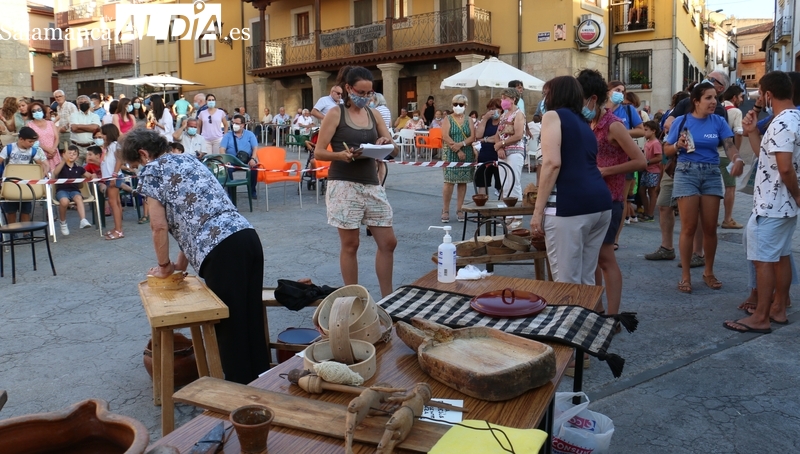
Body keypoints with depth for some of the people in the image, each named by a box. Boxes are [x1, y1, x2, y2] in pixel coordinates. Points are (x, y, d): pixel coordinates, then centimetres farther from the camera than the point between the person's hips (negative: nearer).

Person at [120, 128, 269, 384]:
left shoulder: (150, 171, 7)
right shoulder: (188, 159, 29)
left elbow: (159, 226, 2)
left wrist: (164, 266, 17)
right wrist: (181, 263, 33)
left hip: (221, 249, -8)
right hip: (248, 236, 8)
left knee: (230, 324, 4)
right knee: (252, 319, 15)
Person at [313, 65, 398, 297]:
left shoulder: (374, 114, 11)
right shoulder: (335, 114, -2)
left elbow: (394, 151, 11)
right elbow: (319, 152, -6)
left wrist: (387, 143, -12)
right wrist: (340, 155, -25)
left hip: (372, 184, 5)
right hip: (344, 185, -5)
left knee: (388, 243, 5)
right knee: (350, 244, 2)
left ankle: (387, 297, 17)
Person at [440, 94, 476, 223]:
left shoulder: (468, 120, 12)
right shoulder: (447, 119, 4)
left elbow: (472, 137, 0)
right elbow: (445, 137, -8)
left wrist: (461, 144, -17)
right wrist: (457, 150, -15)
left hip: (467, 154, 3)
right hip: (451, 154, -3)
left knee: (463, 182, 4)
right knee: (449, 181, -7)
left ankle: (459, 210, 11)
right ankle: (445, 210, 0)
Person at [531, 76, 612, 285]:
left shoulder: (553, 116, 4)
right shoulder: (583, 122, 26)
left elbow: (552, 163, -11)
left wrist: (538, 210, -10)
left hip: (570, 203, -8)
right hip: (601, 201, 8)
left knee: (567, 283, -1)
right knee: (586, 280, 16)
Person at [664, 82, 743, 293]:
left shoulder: (719, 121, 2)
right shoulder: (682, 121, -2)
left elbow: (729, 145, -10)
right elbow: (667, 150, 4)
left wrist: (737, 159, -30)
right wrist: (678, 145, -17)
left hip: (712, 174, 2)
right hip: (687, 173, -2)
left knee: (710, 228, 6)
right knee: (688, 227, -3)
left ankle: (709, 272, 23)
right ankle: (685, 275, 8)